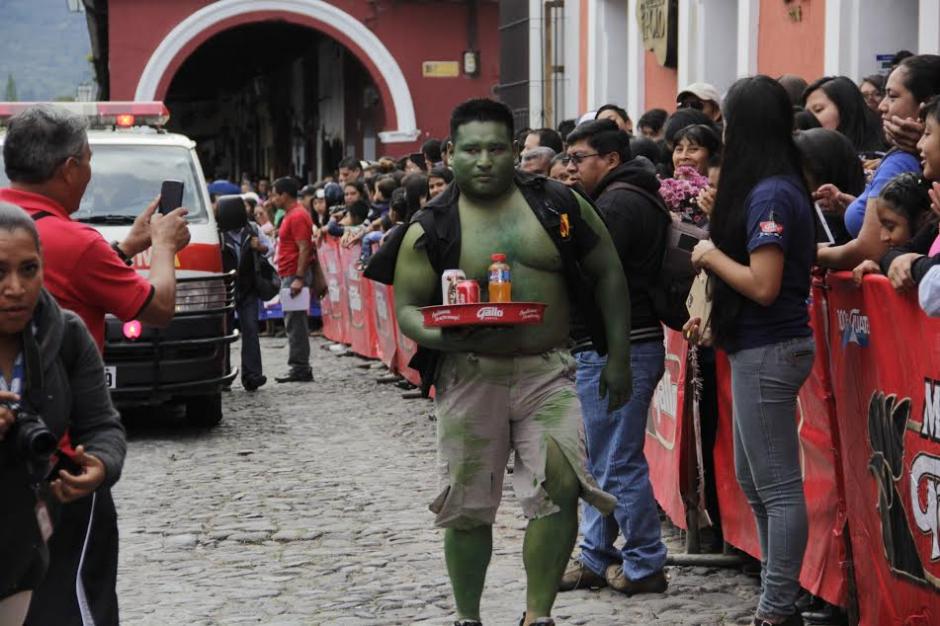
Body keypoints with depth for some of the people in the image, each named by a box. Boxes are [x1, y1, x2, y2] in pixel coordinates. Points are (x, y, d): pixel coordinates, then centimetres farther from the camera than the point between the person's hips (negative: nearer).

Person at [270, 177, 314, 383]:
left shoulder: (297, 216, -13)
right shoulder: (292, 214, 19)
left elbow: (304, 249, -20)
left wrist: (299, 278, -25)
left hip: (294, 276, -10)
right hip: (290, 276, 10)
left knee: (295, 323, -9)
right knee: (294, 323, 11)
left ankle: (300, 369, -8)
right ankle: (300, 368, 13)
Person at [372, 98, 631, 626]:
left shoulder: (559, 205, 2)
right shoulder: (431, 229, -1)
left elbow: (607, 274, 8)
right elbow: (407, 307, 1)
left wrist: (618, 359, 4)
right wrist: (439, 336, -21)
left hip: (548, 371, 0)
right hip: (471, 377, 0)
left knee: (561, 488, -16)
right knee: (468, 506, 7)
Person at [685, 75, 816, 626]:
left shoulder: (769, 195, -18)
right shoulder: (781, 186, 11)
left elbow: (763, 286, -22)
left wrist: (711, 256, -9)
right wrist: (714, 313, 17)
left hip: (769, 351, -10)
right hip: (762, 347, 10)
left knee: (778, 486, -4)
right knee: (753, 478, 18)